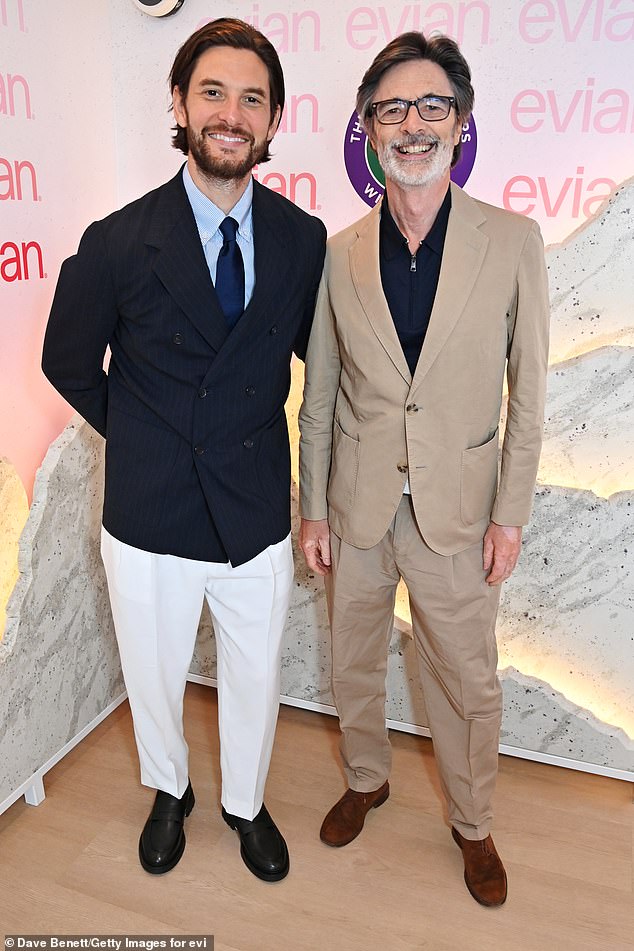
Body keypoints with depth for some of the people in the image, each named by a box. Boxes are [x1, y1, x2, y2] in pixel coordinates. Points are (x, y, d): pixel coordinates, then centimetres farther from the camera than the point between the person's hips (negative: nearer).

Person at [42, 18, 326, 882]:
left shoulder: (303, 238, -5)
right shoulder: (117, 242, -10)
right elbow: (68, 362, 4)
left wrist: (249, 432, 5)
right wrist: (141, 435, 4)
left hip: (258, 513, 1)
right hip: (150, 516, 0)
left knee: (254, 680, 19)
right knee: (153, 679, 21)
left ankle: (246, 804, 49)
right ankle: (169, 793, 53)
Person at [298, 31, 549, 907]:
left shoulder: (513, 242, -7)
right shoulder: (338, 255, -2)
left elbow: (528, 395, -3)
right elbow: (319, 399, 2)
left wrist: (510, 514, -5)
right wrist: (313, 510, 3)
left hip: (455, 511, -1)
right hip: (356, 507, 2)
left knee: (468, 683, 14)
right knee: (354, 665, 20)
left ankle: (473, 823, 41)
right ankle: (366, 780, 49)